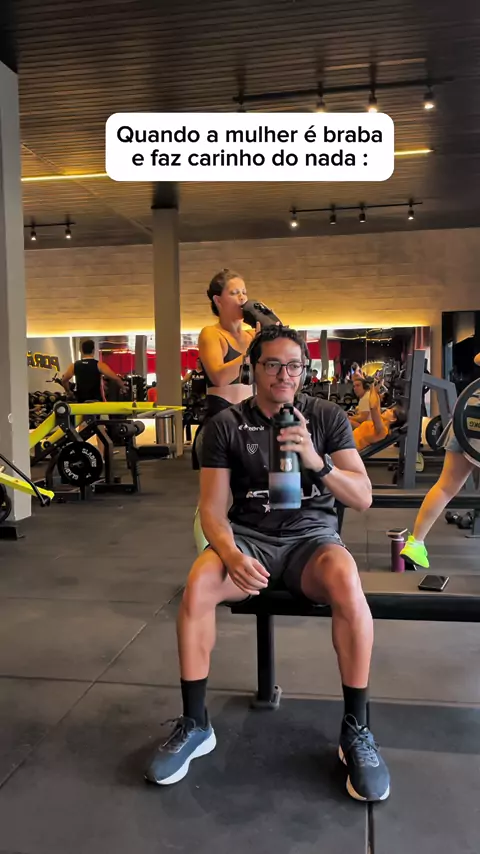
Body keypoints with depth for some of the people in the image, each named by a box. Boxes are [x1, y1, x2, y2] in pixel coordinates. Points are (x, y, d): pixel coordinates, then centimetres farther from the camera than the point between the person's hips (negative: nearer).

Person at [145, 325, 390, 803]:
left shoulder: (328, 417, 0)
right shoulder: (226, 425, -1)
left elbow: (363, 498, -6)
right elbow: (212, 508, -5)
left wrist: (317, 462, -26)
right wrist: (231, 555, -26)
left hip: (311, 536, 0)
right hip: (248, 537, 1)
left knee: (347, 584, -34)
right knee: (197, 584, -31)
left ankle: (356, 730, -15)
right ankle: (194, 725, -10)